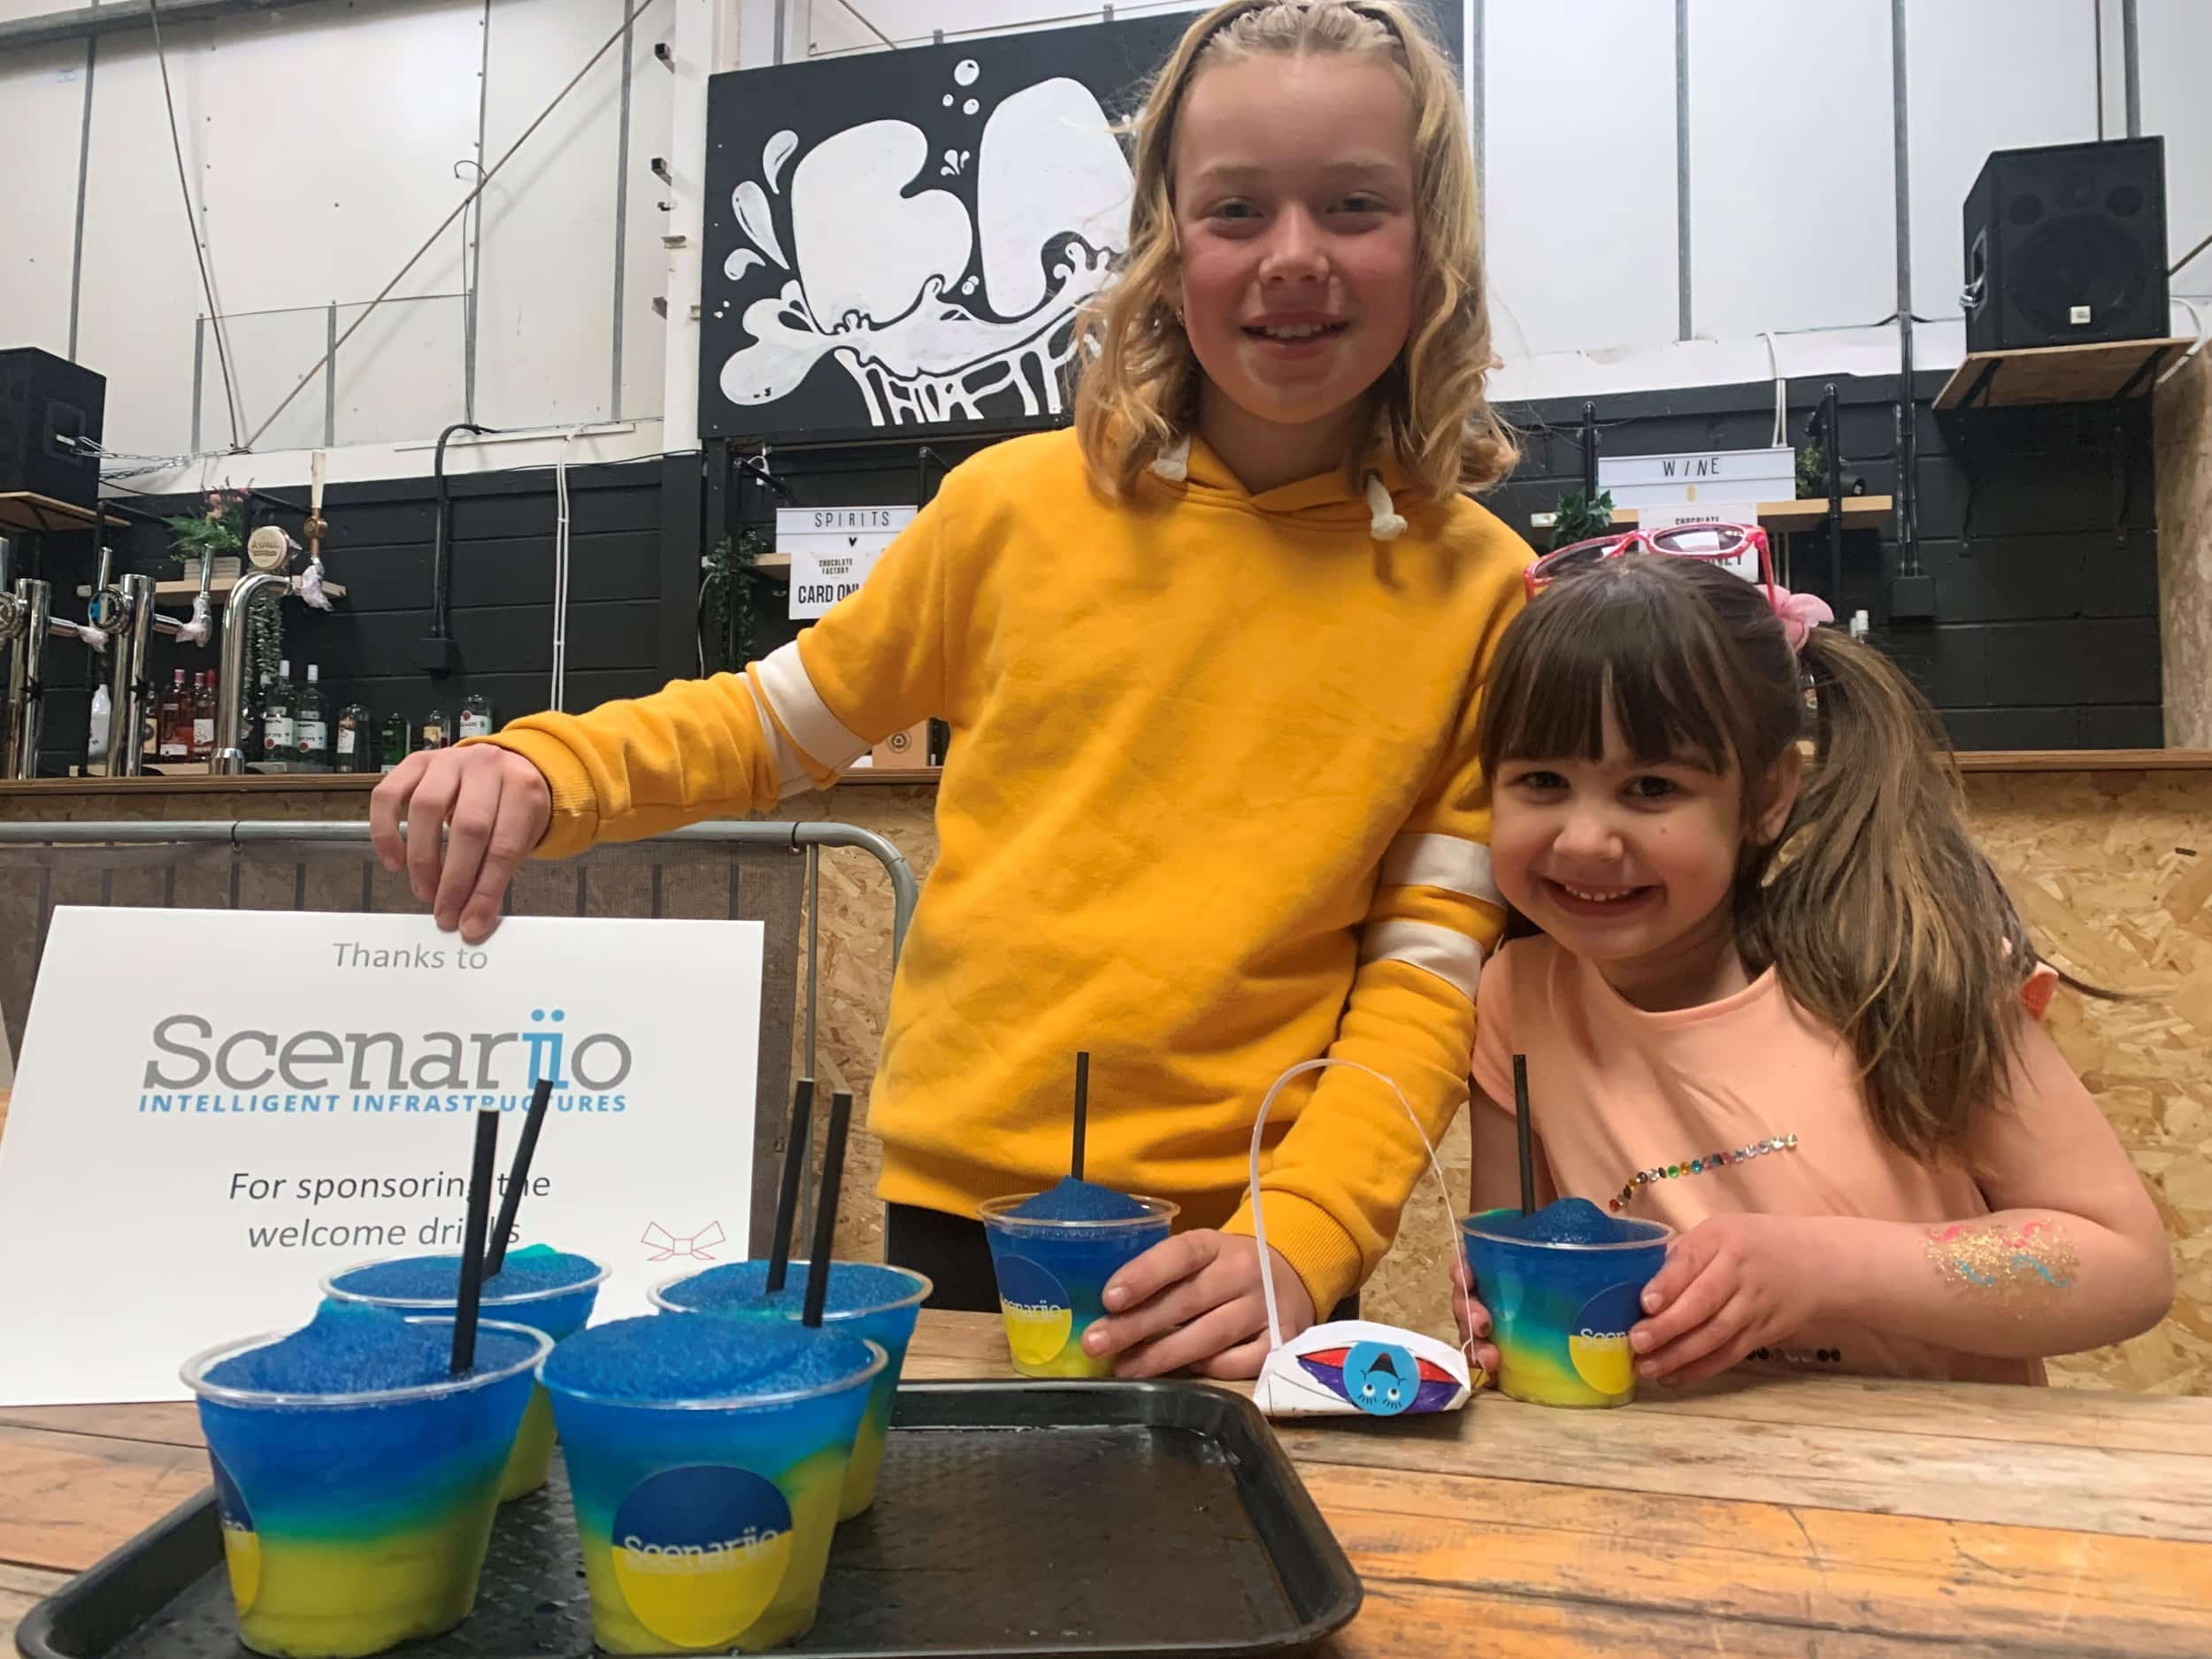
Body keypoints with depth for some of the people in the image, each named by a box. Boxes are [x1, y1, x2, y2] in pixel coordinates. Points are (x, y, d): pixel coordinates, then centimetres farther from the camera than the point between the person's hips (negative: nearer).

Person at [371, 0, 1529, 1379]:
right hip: (955, 1210, 1)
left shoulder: (1478, 593, -5)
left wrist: (1296, 1241, -20)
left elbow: (1430, 972, -6)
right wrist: (546, 769, -9)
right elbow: (773, 723, 8)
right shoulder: (1018, 506, -4)